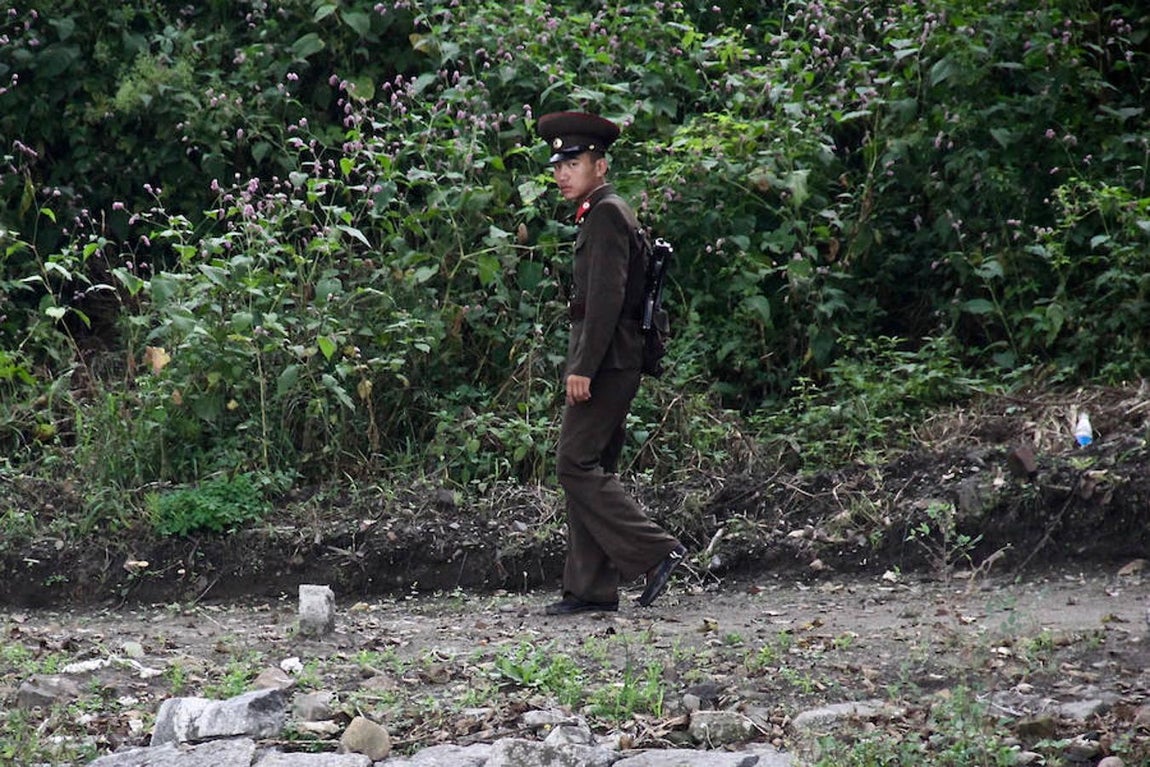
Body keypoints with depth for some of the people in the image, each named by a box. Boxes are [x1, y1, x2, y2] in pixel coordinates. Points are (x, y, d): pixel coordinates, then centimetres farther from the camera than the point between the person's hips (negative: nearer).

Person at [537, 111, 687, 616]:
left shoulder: (607, 214, -12)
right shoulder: (598, 214, 20)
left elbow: (607, 296, -20)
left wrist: (583, 367, -23)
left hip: (605, 363, -10)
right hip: (605, 365, 10)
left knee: (576, 464, -12)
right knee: (587, 469, 8)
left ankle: (654, 552, -10)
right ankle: (591, 588, 8)